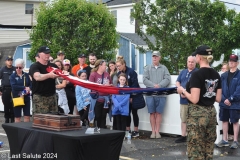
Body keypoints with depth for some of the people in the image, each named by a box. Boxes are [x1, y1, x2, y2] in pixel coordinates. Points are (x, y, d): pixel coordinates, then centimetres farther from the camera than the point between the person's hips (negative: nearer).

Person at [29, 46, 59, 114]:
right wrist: (49, 75, -41)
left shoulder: (53, 66, 15)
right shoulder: (34, 66, -4)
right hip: (39, 97, -5)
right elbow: (37, 77, -23)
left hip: (52, 96, 5)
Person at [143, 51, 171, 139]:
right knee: (152, 113, 3)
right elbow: (145, 80, -2)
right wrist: (153, 85, -15)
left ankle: (157, 131, 7)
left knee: (159, 113, 2)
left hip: (161, 94, 0)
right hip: (150, 94, 0)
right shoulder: (147, 68, 10)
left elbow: (167, 79, -2)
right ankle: (153, 131, 9)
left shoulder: (164, 68, 9)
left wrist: (160, 85, -16)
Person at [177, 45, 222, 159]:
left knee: (196, 148, 1)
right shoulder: (216, 75, 5)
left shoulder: (197, 74, -17)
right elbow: (218, 99, 8)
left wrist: (183, 91, -4)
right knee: (208, 148, 14)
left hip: (197, 114, -7)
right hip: (211, 112, 7)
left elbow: (194, 99, -20)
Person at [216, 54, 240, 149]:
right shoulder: (224, 75, 10)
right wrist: (224, 99, -8)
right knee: (224, 120, 10)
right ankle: (224, 140, 20)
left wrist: (230, 99, -15)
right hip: (224, 103, 5)